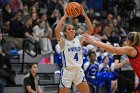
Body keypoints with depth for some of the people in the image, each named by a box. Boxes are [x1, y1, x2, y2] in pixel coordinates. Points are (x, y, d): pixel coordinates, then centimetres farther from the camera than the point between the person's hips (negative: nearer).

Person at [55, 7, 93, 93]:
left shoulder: (78, 39, 8)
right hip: (67, 72, -4)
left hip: (79, 71, 4)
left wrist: (84, 15, -7)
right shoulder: (63, 41, -3)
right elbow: (57, 30, -22)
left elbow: (91, 29, 1)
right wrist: (65, 16, -17)